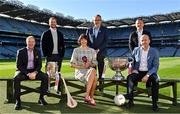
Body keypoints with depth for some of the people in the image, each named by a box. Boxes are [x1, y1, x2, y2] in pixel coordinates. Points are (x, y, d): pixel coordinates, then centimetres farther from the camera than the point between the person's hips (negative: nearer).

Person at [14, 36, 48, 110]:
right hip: (23, 71, -2)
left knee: (45, 77, -23)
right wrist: (28, 74, -21)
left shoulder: (37, 52, 6)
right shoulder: (20, 52, -3)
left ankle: (41, 98, -12)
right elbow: (19, 66, -7)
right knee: (16, 78, -33)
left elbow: (39, 65, 3)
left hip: (34, 71, 2)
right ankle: (17, 100, -20)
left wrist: (34, 72, -18)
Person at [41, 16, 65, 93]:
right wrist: (45, 55, -8)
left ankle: (58, 89, 11)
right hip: (50, 56, -3)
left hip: (58, 56, 3)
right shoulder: (45, 34, 3)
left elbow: (62, 45, 14)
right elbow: (42, 45, 0)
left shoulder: (60, 34, 14)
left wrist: (62, 54, 4)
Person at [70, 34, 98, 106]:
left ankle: (89, 97, -25)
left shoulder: (92, 51, 16)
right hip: (79, 71, -3)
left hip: (90, 70, 3)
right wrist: (82, 67, -12)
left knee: (93, 70, -35)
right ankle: (89, 97, -31)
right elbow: (72, 64, 2)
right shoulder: (76, 50, 8)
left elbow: (95, 63, 13)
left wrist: (90, 64, -10)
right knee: (93, 71, -35)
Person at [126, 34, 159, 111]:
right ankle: (130, 101, -20)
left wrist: (147, 75, -21)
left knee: (155, 79, -32)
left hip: (149, 72, -1)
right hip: (138, 72, 2)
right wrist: (133, 69, -8)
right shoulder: (136, 50, 7)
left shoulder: (154, 51, 0)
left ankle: (154, 103, -17)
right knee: (129, 77, -28)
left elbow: (155, 66, -7)